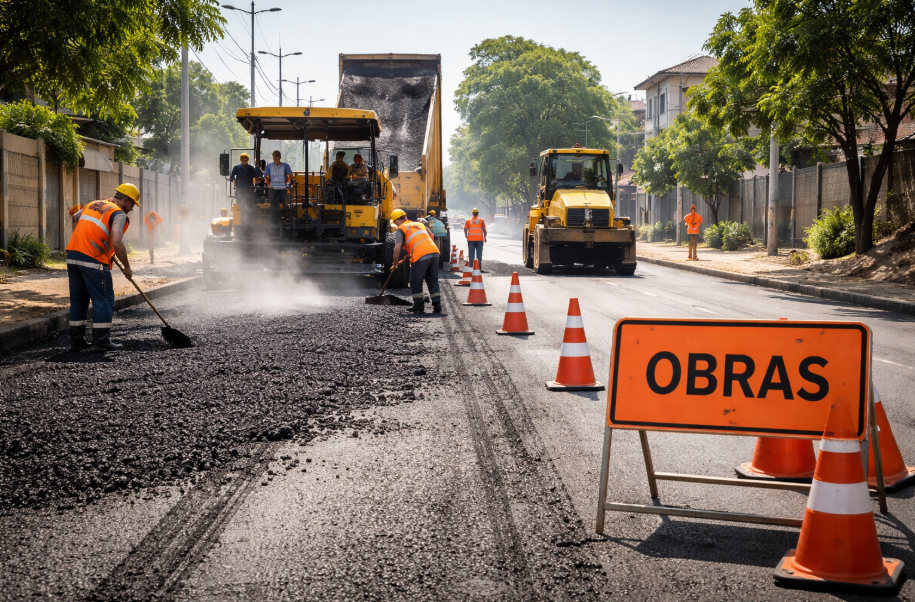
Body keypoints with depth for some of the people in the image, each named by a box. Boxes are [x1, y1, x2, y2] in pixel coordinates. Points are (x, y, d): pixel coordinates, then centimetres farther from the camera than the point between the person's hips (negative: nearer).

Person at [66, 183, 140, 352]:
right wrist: (127, 267, -7)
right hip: (93, 260, -8)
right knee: (104, 300, 1)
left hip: (72, 255, 8)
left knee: (78, 300, 14)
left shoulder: (93, 205, 19)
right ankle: (101, 341, 0)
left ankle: (76, 340, 17)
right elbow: (117, 243, -18)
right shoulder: (119, 214, -6)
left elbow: (75, 217, 38)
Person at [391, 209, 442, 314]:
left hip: (420, 256, -6)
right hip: (434, 252, 6)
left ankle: (419, 307, 12)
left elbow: (397, 249, -3)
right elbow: (431, 236, 32)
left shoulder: (400, 229, 7)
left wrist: (395, 263, 9)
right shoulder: (419, 224, 26)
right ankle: (437, 306, 13)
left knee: (415, 283, 9)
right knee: (433, 282, 14)